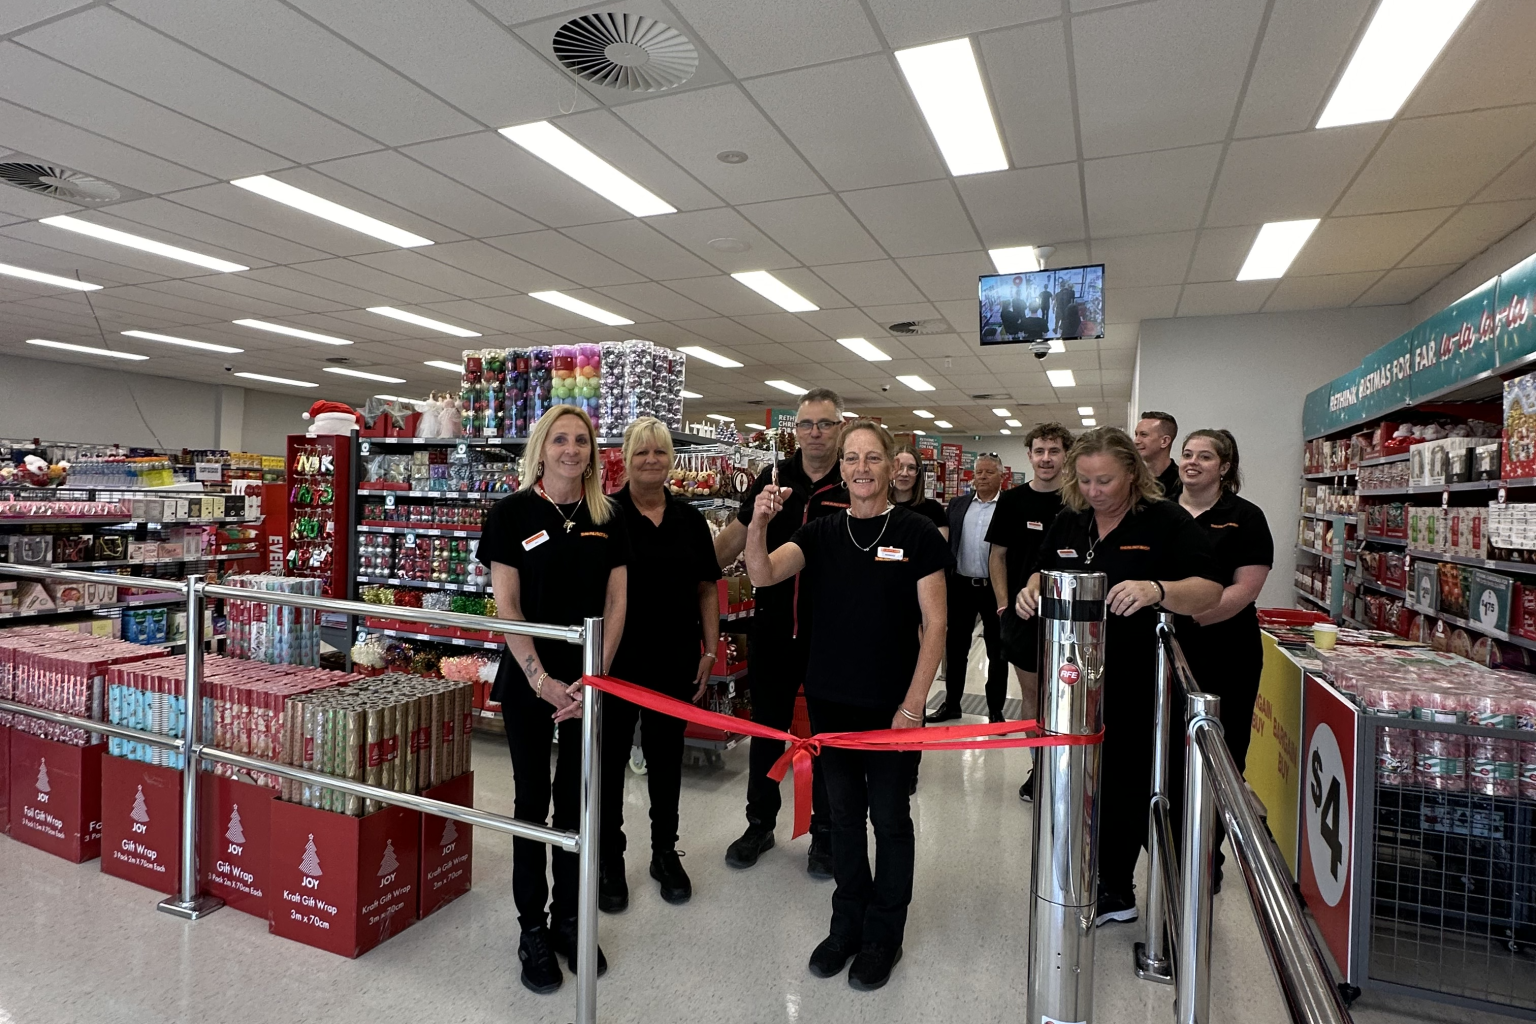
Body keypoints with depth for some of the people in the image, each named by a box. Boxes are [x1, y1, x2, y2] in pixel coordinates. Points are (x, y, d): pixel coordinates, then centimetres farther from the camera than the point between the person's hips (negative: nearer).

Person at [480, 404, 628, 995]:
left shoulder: (607, 519, 4)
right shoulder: (512, 513, -5)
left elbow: (615, 603, 2)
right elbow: (506, 605, -8)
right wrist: (540, 679, -15)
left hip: (591, 682, 3)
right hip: (529, 680, -2)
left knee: (577, 802, 12)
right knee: (532, 801, 9)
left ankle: (569, 919, 29)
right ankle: (532, 927, 25)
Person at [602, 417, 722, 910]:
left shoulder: (689, 519, 4)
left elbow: (706, 590, 7)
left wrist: (710, 652, 3)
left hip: (675, 661, 3)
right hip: (617, 660, -3)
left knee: (666, 757, 16)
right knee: (610, 758, 9)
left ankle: (665, 852, 33)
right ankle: (610, 860, 27)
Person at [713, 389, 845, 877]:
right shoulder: (774, 478, 2)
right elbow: (734, 538, 8)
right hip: (774, 627, 3)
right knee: (766, 729, 15)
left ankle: (824, 834, 31)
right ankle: (759, 824, 34)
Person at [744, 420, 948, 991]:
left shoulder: (916, 534, -7)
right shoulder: (821, 533, 3)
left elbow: (934, 624, -7)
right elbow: (763, 574, -12)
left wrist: (913, 703, -12)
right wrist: (759, 524, -30)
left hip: (891, 706, -3)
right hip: (829, 702, 3)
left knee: (890, 818, 12)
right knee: (844, 814, 18)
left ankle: (883, 934, 32)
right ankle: (847, 922, 36)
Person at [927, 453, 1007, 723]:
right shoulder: (957, 505, 6)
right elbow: (946, 544, 7)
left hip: (995, 588, -3)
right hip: (961, 586, 4)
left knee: (997, 652, 9)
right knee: (955, 648, 13)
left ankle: (995, 710, 22)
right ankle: (951, 703, 26)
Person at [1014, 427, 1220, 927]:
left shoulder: (1167, 521, -8)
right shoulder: (1068, 522, 7)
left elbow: (1209, 591, -14)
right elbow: (1046, 574, 19)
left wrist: (1156, 590, -33)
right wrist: (1032, 591, -5)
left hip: (1137, 685, -5)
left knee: (1125, 788, 7)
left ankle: (1114, 888, 28)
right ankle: (1111, 893, 34)